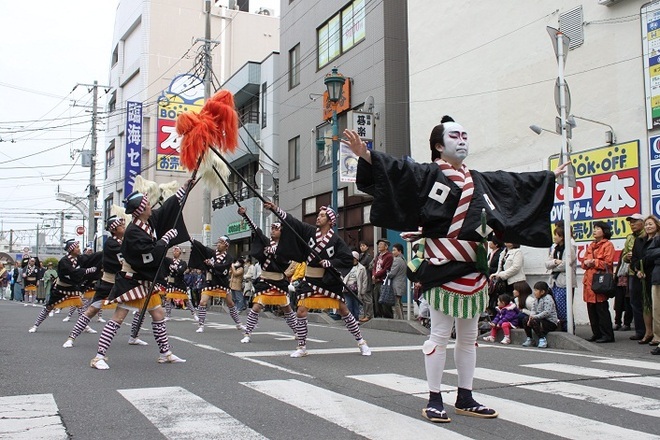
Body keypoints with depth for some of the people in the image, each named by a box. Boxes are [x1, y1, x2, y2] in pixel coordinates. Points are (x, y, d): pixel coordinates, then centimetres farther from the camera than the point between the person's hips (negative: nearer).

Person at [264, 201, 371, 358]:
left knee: (344, 310, 5)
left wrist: (329, 263, -19)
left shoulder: (336, 240, -8)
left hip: (329, 280, -2)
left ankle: (361, 342, 19)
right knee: (301, 312, -6)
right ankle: (301, 347, 9)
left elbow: (348, 260, -9)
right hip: (310, 279, 2)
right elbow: (292, 221, -8)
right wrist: (276, 209, -16)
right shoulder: (310, 231, 0)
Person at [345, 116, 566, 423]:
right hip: (443, 267, -7)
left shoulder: (479, 180, 17)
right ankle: (434, 400, 7)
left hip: (473, 268, 7)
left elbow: (516, 183, 30)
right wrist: (365, 154, -35)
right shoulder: (429, 174, -3)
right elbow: (397, 169, -19)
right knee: (440, 334, -3)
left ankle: (465, 398, 22)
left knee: (468, 336, 12)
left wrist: (550, 177, 40)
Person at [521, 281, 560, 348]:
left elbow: (547, 312, -28)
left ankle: (542, 339, -21)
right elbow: (533, 309, 9)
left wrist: (535, 317, -27)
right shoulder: (536, 299, 10)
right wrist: (531, 316, -14)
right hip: (542, 320, 9)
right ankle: (529, 339, 12)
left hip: (551, 322, -9)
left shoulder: (548, 299, -18)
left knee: (534, 322, -29)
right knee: (526, 321, 2)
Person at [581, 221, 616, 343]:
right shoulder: (591, 246, 21)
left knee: (602, 309, -7)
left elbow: (607, 263, -11)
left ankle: (607, 335, -1)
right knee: (591, 309, 7)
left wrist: (593, 262, -10)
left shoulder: (608, 245, -2)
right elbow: (584, 261, 20)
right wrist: (586, 263, -1)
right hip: (589, 281, 7)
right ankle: (596, 333, 14)